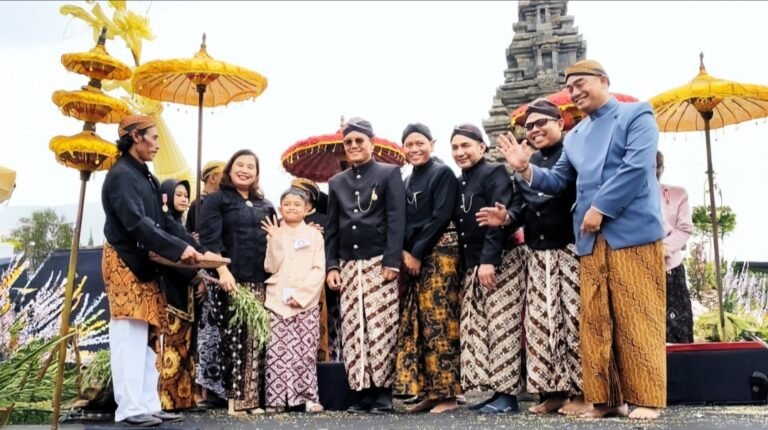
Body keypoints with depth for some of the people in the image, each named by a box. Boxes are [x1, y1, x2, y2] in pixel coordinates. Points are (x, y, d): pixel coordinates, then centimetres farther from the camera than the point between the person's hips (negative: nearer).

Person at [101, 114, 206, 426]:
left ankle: (148, 404, 12)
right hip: (125, 264, -9)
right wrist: (179, 248, -26)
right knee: (129, 337, -8)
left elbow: (162, 222, 14)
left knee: (145, 338, 8)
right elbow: (137, 223, -24)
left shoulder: (145, 176, 16)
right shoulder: (121, 175, -12)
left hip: (144, 264, 9)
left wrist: (197, 249, 3)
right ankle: (129, 408, -3)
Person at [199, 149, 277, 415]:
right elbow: (209, 238, -7)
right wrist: (223, 271, -18)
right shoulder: (216, 200, 5)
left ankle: (251, 397, 8)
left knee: (255, 340, 2)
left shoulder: (264, 205, 20)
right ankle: (234, 397, -1)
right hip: (231, 279, -5)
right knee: (233, 338, -7)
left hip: (260, 281, 5)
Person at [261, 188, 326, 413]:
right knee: (276, 350, -4)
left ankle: (308, 396, 4)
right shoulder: (274, 233, 10)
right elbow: (271, 267, -1)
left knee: (305, 351, -2)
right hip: (278, 301, 1)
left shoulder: (314, 234, 6)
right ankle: (276, 399, 0)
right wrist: (275, 239, -11)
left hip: (307, 302, -1)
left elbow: (319, 270, -1)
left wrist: (300, 293, -10)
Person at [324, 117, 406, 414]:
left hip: (379, 262, -4)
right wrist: (331, 265, 5)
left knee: (380, 327, -6)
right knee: (353, 330, 1)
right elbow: (332, 228, 16)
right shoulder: (337, 182, 17)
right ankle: (362, 392, 6)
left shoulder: (389, 174, 4)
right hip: (348, 265, 5)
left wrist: (392, 261, -13)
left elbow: (396, 220, -4)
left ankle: (383, 393, 0)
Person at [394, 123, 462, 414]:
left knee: (439, 322, -8)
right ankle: (428, 392, 8)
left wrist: (417, 253, -13)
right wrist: (404, 252, -2)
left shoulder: (442, 173, -3)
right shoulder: (407, 181, 18)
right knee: (416, 324, 3)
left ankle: (446, 394, -3)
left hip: (438, 254, -7)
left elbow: (441, 217, -12)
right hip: (411, 256, 7)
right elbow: (402, 222, 16)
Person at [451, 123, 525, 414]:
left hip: (500, 261, -8)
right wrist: (465, 268, 11)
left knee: (502, 325, -8)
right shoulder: (458, 183, 17)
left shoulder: (495, 173, -5)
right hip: (473, 266, 8)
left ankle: (507, 393, -5)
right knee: (477, 328, 5)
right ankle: (494, 390, 11)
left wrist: (488, 260, -24)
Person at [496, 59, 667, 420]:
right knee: (595, 322, 4)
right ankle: (605, 398, 11)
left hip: (633, 231, -6)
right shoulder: (575, 136, 22)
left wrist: (599, 208, -13)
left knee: (638, 319, -3)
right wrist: (525, 168, 1)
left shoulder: (636, 115, 2)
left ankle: (646, 398, 5)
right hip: (591, 238, 6)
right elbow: (558, 181, 19)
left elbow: (637, 167, -12)